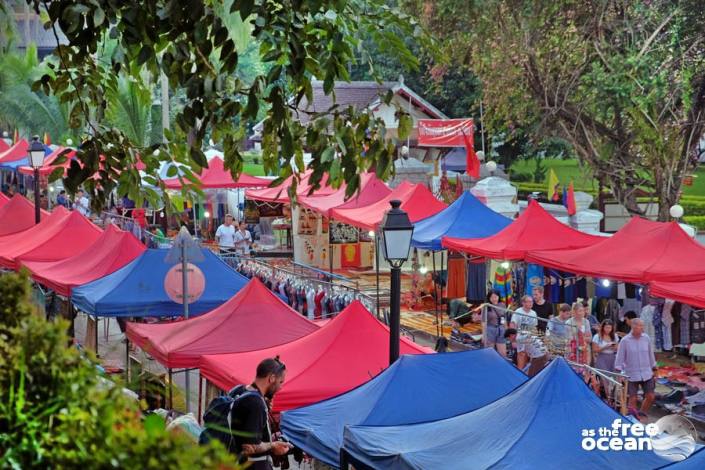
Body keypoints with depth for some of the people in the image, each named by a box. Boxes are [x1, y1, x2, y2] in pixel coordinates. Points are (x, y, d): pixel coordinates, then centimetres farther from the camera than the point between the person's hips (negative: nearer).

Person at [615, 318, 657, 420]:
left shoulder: (646, 338, 3)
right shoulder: (625, 341, -7)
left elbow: (651, 355, 12)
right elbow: (619, 359, -4)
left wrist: (654, 370, 14)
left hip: (647, 374, 3)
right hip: (632, 376, -3)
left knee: (650, 397, 1)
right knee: (633, 399, -1)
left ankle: (642, 414, 22)